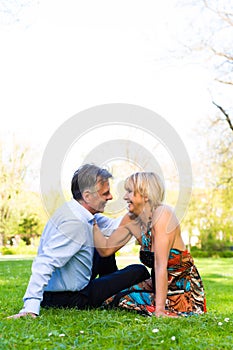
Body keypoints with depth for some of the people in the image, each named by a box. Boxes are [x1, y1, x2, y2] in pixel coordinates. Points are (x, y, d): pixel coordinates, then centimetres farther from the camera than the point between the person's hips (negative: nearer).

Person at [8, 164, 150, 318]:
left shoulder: (80, 212, 0)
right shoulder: (74, 223, -29)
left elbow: (111, 226, 8)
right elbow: (44, 264, -34)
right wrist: (31, 307, -38)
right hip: (68, 298, -9)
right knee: (138, 271, -4)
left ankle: (112, 286, 35)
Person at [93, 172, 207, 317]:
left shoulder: (162, 213, -23)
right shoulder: (132, 220, 0)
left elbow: (161, 265, -29)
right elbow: (106, 249, 1)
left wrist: (159, 310, -31)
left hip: (183, 290, -8)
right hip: (158, 284, 8)